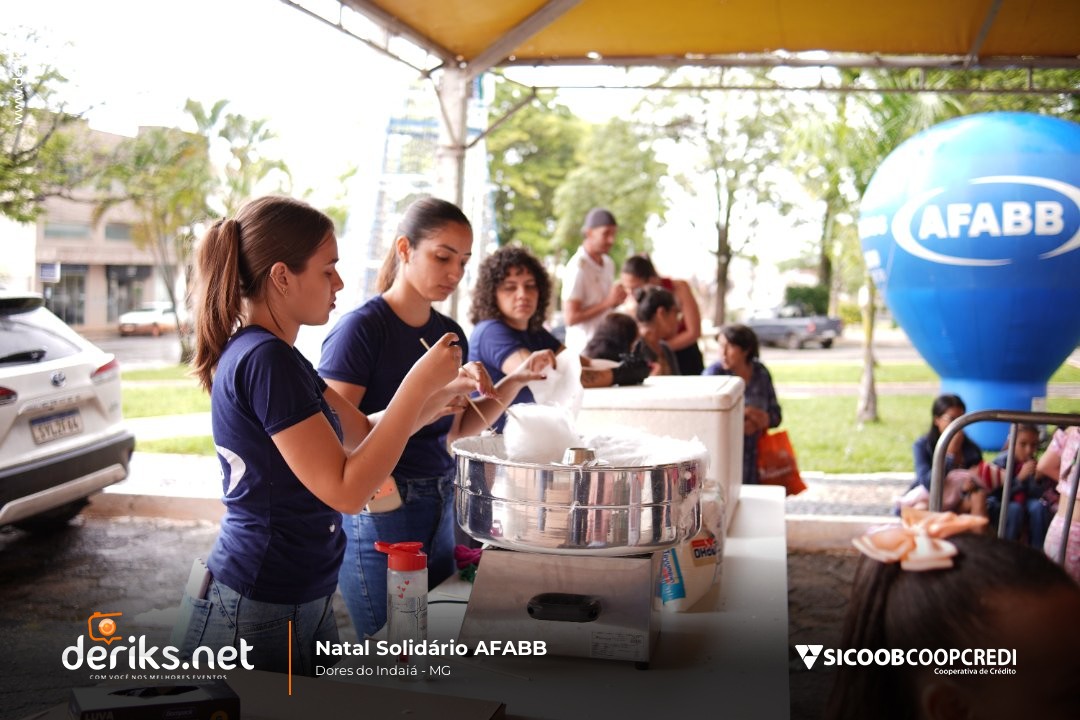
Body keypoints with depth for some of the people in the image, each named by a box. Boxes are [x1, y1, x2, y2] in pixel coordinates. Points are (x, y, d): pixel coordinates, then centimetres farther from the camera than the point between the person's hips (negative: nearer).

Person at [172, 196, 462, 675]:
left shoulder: (277, 356, 9)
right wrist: (418, 384, -20)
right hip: (256, 616, -9)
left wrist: (438, 393, 0)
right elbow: (346, 489, -24)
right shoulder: (264, 360, -22)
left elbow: (364, 433, 14)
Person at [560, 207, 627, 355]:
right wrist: (608, 302, -19)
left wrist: (617, 300, 0)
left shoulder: (608, 263, 10)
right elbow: (571, 317, -19)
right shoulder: (577, 268, -15)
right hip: (584, 349, -7)